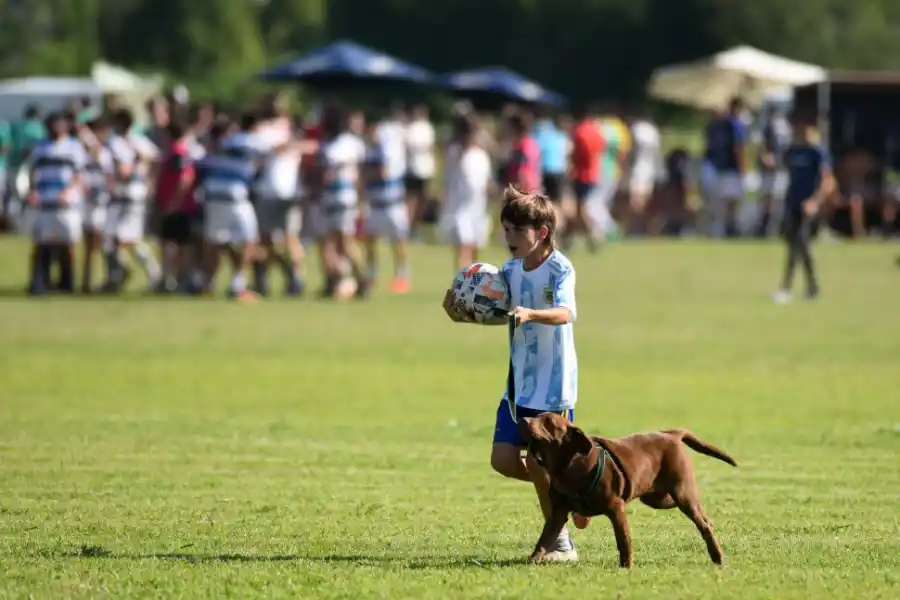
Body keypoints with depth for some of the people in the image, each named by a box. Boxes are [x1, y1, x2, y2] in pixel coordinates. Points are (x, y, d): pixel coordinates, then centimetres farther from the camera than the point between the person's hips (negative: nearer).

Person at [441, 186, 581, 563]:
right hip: (519, 382, 7)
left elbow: (566, 313, -35)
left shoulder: (559, 269, -17)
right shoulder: (510, 270, 4)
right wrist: (460, 315, -7)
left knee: (537, 461, -7)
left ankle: (561, 542, 9)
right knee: (503, 460, 2)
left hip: (553, 382, -7)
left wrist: (531, 314, -54)